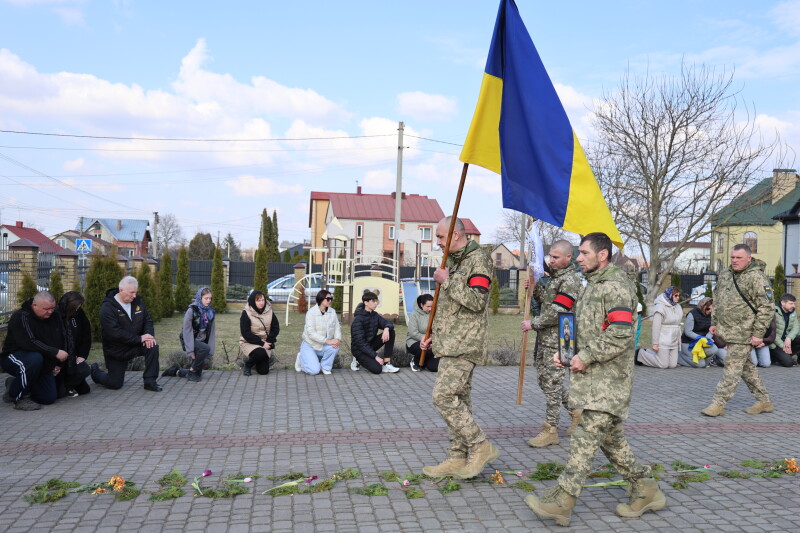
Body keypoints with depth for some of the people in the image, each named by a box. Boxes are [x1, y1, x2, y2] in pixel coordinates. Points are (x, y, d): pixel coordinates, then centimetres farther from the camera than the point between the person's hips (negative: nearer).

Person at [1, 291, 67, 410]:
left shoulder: (55, 315, -1)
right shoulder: (20, 317, -20)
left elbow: (60, 341, 8)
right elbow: (29, 343, -32)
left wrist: (57, 364, 1)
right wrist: (55, 352, -32)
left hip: (43, 363, 6)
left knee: (49, 398, -4)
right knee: (35, 359, -40)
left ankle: (15, 383, 22)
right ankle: (18, 397, -18)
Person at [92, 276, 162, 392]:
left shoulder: (137, 301, 0)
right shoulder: (108, 307, -19)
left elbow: (147, 321, 3)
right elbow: (114, 332, -28)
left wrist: (149, 335, -20)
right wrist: (139, 339, -30)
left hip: (136, 345, 4)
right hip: (116, 351, -4)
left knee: (153, 346, -25)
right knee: (115, 384, 1)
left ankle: (150, 381, -14)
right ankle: (96, 371, 34)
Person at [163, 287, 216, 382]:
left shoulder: (210, 312, 1)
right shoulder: (192, 310, -16)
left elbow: (212, 332, 1)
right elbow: (187, 331, -18)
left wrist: (210, 351, -4)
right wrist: (190, 351, -21)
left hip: (201, 341, 6)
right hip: (190, 341, -6)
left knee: (198, 374, 5)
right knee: (205, 348, -37)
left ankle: (177, 371, 32)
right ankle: (192, 371, -16)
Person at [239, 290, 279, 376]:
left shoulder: (269, 311, -2)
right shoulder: (246, 313, -12)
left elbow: (276, 328, 4)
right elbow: (245, 333, -16)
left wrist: (269, 342, -12)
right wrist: (261, 343, -22)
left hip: (265, 342, 4)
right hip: (249, 342, -4)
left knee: (264, 371, -7)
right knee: (260, 353, -35)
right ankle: (247, 365, -4)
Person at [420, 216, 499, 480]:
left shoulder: (478, 259, -11)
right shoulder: (454, 260, 19)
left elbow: (476, 301, -22)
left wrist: (447, 280, -16)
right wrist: (434, 336, 20)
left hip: (465, 344, -10)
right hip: (451, 343, 10)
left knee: (444, 396, -14)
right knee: (458, 398, 12)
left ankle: (480, 446, -1)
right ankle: (457, 458, 18)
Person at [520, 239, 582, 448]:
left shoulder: (570, 279, -14)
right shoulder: (555, 276, 16)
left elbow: (557, 313, -20)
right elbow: (544, 300, 22)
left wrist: (533, 323, -13)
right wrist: (535, 288, 4)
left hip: (557, 339, -10)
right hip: (544, 337, 10)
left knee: (552, 383, -4)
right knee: (544, 379, 15)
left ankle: (550, 430, 5)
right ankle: (576, 411, 30)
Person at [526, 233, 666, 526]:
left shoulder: (616, 286, -13)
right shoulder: (593, 285, 19)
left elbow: (621, 336, -22)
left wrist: (585, 357, -17)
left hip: (609, 378, -10)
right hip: (592, 376, 10)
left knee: (586, 435, -11)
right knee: (610, 437, 15)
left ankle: (562, 500, -10)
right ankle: (645, 490, 26)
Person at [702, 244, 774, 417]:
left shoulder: (757, 278, -14)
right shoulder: (725, 274, 11)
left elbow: (766, 308, -15)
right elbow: (717, 300, 21)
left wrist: (758, 334, -17)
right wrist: (714, 323, 17)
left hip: (743, 334, -9)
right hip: (727, 331, 9)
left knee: (733, 367, -5)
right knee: (746, 366, 16)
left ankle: (718, 403, -1)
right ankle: (764, 401, 28)